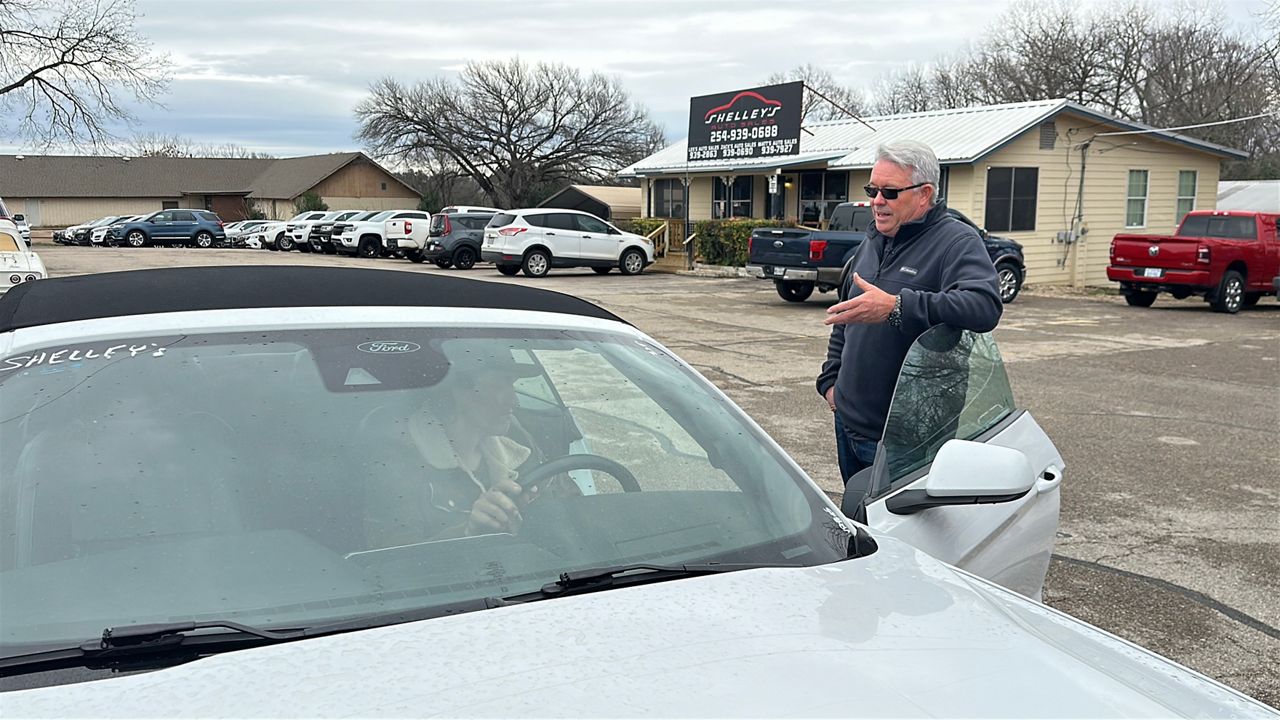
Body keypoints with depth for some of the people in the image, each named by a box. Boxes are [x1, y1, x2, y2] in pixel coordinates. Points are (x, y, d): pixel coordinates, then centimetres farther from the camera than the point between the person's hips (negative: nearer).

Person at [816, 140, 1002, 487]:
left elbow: (985, 305, -32)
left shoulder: (958, 242, -12)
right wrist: (830, 380, 15)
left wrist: (896, 307, -39)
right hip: (850, 422, 8)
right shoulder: (871, 244, 13)